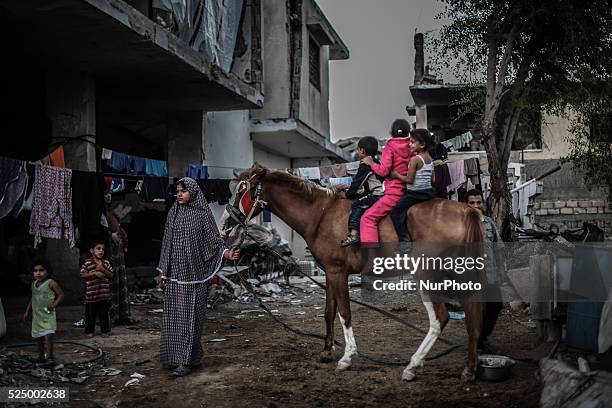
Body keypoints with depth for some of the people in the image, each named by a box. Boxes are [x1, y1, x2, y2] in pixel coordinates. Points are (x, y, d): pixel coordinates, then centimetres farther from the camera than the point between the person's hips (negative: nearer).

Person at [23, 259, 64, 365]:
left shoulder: (51, 283, -10)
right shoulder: (33, 284, 9)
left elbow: (61, 295, -8)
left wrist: (54, 305, -21)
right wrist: (27, 311, 21)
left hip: (48, 315, -6)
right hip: (37, 315, 6)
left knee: (48, 335, -18)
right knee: (38, 336, 12)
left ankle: (49, 357, -12)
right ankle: (41, 356, 25)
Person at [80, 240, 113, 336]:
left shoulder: (106, 263, 6)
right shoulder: (87, 262, -3)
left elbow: (111, 275, 4)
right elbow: (82, 275, -8)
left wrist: (103, 269, -12)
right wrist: (95, 273, -18)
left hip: (104, 293, 3)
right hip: (91, 293, -3)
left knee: (104, 313, 9)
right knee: (91, 313, 6)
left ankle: (105, 330, 18)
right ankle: (89, 331, 17)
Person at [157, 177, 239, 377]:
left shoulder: (203, 213, -5)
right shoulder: (173, 213, 9)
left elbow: (214, 240, -6)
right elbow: (167, 243, 13)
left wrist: (227, 253, -25)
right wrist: (162, 271, 12)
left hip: (194, 273, -5)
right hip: (175, 273, 5)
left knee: (189, 316, -4)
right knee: (173, 316, 7)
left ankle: (187, 360, 0)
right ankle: (175, 356, 19)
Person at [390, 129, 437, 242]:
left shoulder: (414, 159, -17)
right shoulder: (430, 159, 8)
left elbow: (409, 180, -17)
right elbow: (432, 179, 13)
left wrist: (396, 175, -4)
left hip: (414, 193, -8)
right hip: (429, 192, 8)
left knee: (396, 212, 1)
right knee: (403, 211, 21)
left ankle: (404, 239, -5)